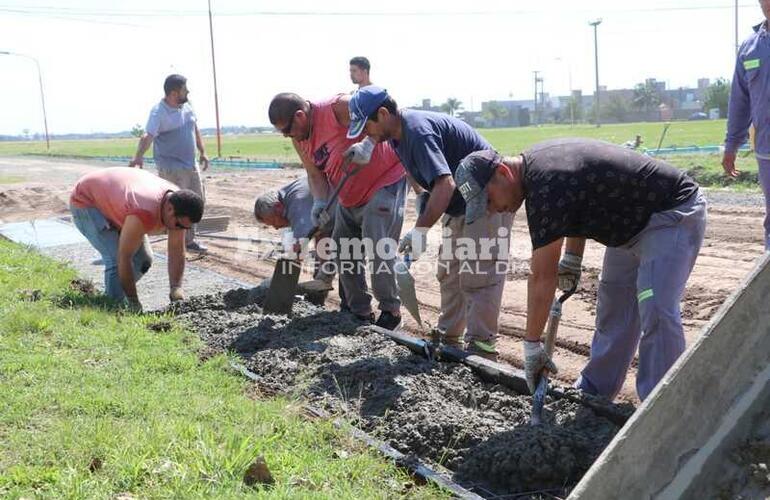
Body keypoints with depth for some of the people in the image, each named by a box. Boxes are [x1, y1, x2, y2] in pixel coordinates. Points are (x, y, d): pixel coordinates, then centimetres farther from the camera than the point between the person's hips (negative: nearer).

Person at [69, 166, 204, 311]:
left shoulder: (177, 203, -20)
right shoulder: (144, 214, -43)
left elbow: (177, 252, -13)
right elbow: (124, 259, -35)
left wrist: (176, 288, -24)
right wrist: (134, 302, -29)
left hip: (113, 201, 8)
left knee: (144, 259, 1)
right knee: (116, 259, -23)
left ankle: (114, 295, 20)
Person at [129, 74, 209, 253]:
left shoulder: (187, 107, 6)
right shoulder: (159, 112, -17)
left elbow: (195, 129, 19)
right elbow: (148, 136, -31)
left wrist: (203, 152, 17)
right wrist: (138, 156, -46)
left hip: (191, 165, 8)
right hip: (171, 168, -8)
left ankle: (189, 240, 29)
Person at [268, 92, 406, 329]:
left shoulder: (338, 108, -23)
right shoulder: (300, 140, 1)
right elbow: (315, 175, 4)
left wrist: (367, 144, -37)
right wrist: (320, 201, -16)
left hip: (384, 183, -9)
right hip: (349, 198, 9)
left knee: (378, 249, -13)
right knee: (343, 253, 8)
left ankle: (390, 310, 3)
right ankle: (360, 311, 19)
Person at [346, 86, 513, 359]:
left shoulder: (418, 130, -27)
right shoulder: (399, 133, 4)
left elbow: (445, 183, -37)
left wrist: (420, 231, -37)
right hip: (461, 205, 11)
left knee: (478, 276, -11)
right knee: (449, 273, 14)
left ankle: (481, 347, -6)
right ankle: (448, 337, 23)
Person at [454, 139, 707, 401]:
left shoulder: (547, 189, -30)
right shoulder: (533, 161, -2)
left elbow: (542, 278, -26)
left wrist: (532, 346, -19)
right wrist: (572, 258, 6)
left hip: (674, 212, -10)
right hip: (633, 221, 10)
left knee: (656, 313, -21)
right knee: (612, 309, 14)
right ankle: (594, 392, 23)